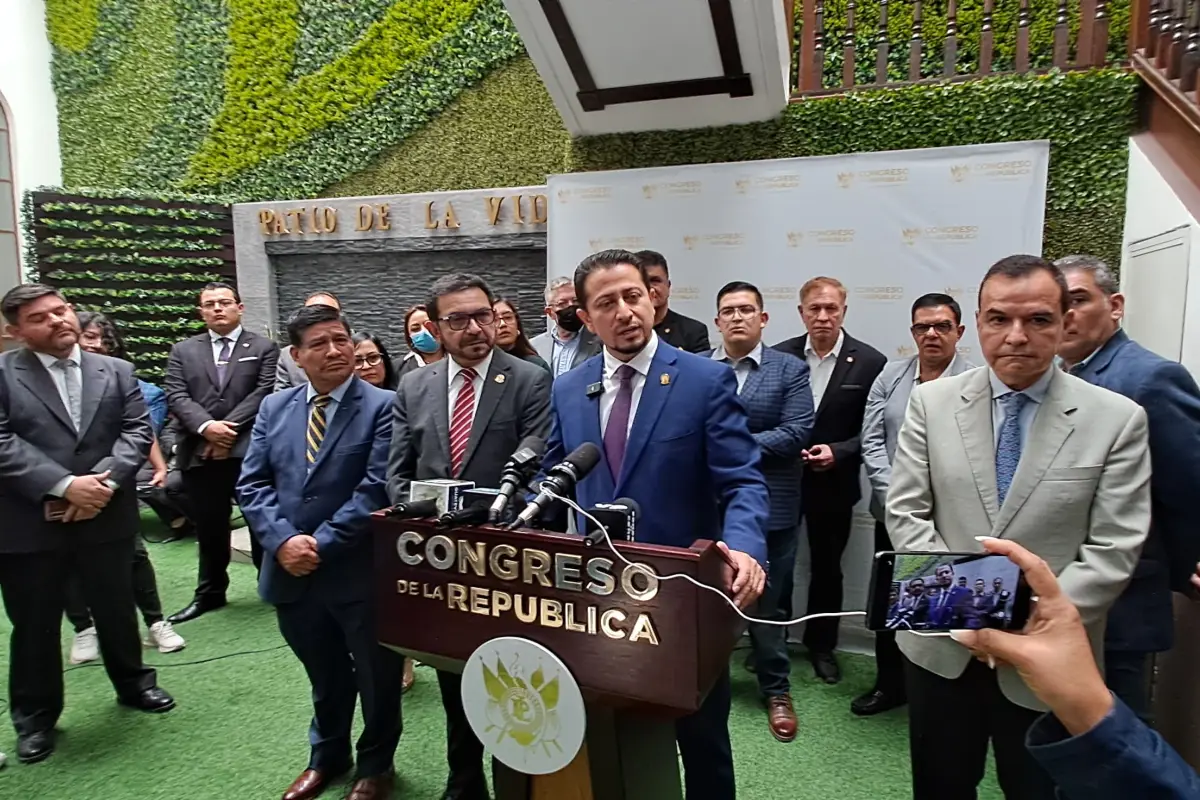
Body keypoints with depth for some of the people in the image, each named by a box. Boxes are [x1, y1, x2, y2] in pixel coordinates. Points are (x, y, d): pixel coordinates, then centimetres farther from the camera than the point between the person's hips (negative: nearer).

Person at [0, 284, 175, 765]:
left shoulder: (116, 371, 6)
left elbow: (137, 431, -2)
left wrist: (103, 482, -16)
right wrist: (64, 485, -21)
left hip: (106, 517, 2)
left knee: (117, 610, 17)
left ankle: (132, 683, 38)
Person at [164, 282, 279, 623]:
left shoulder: (264, 348, 6)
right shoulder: (183, 351, 14)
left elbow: (263, 394, -6)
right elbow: (176, 397, 2)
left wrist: (230, 428, -15)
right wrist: (207, 426, -15)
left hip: (249, 450, -3)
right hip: (200, 453, 3)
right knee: (209, 528, 13)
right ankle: (210, 592, 27)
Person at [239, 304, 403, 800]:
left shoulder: (382, 407, -10)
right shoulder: (274, 408, 6)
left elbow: (375, 491, -17)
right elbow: (252, 483, 2)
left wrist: (321, 544, -17)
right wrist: (282, 540, -12)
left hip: (360, 573, -4)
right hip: (291, 573, 4)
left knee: (377, 678, 15)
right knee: (324, 677, 24)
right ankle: (327, 756, 49)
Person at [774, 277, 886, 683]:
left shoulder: (869, 362, -7)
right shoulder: (779, 356, -3)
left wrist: (837, 452, -18)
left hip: (833, 484, 0)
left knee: (827, 567, 15)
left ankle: (821, 644, 35)